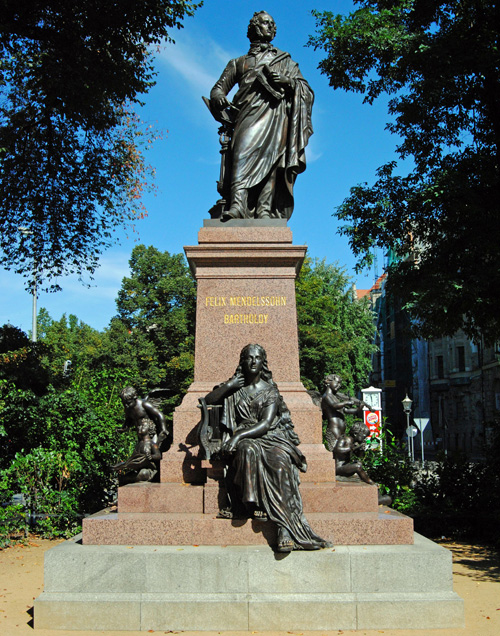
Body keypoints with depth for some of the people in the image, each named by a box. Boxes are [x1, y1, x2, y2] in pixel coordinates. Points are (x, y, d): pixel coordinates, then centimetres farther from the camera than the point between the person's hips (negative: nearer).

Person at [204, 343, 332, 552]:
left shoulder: (270, 391, 6)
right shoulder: (235, 388, 15)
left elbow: (266, 424, -6)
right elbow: (208, 400, 9)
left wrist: (239, 435, -20)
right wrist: (228, 386, -2)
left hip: (272, 437, -1)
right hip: (245, 440, 1)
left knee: (280, 464, -33)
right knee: (249, 451, -38)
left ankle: (285, 529, -39)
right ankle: (253, 503, -35)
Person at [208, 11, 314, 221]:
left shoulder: (284, 60, 31)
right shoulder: (238, 63, 32)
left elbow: (305, 88, 20)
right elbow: (218, 87, 25)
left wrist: (287, 81, -2)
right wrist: (219, 98, 0)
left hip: (276, 112, 0)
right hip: (249, 113, 0)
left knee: (270, 156, -20)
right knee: (243, 151, -26)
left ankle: (265, 209, -29)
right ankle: (237, 203, -41)